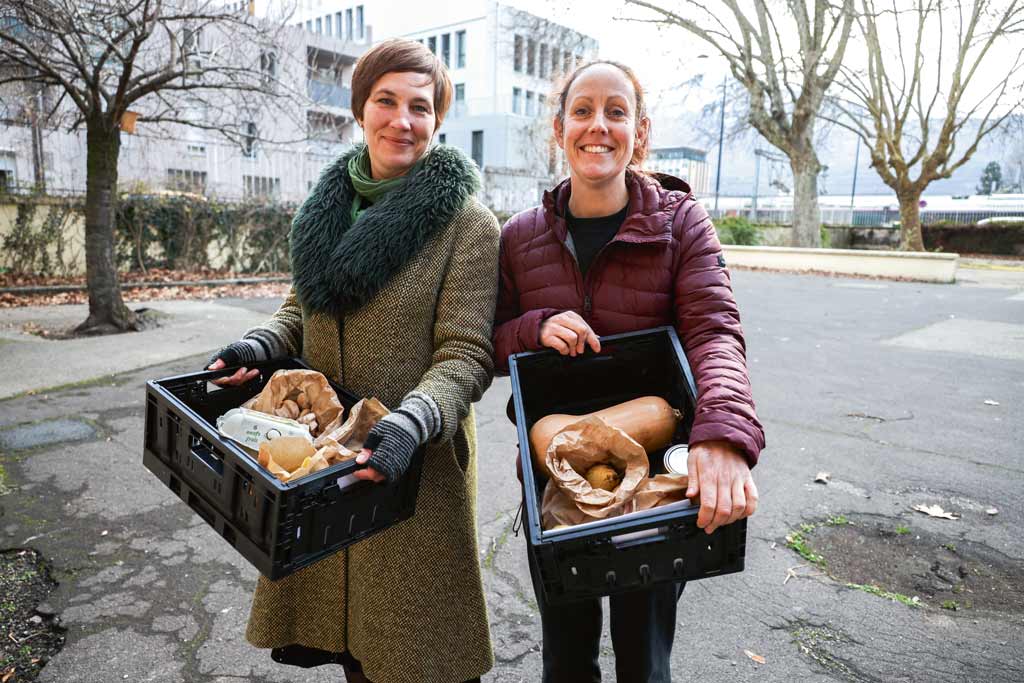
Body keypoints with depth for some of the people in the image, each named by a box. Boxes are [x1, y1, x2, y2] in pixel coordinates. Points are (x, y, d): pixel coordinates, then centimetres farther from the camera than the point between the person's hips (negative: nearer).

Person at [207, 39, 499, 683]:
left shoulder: (467, 223, -11)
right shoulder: (332, 205, 7)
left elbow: (465, 356, -15)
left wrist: (410, 421, -32)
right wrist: (261, 344, -5)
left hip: (414, 463, -5)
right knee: (347, 630, 21)